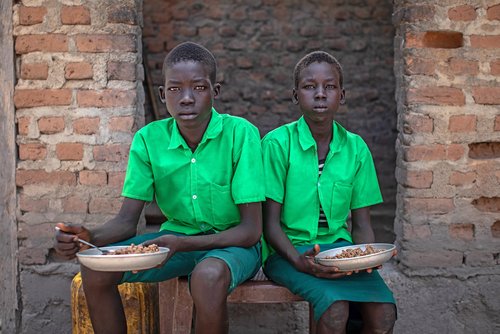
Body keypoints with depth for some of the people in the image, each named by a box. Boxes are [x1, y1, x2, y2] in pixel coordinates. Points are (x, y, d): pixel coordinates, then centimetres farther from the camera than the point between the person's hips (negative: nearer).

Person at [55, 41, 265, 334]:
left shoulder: (241, 133, -18)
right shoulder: (148, 139, -7)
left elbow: (251, 229, -19)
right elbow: (127, 220, -4)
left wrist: (182, 244, -33)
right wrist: (90, 238, -28)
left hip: (232, 242, -4)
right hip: (176, 238, 4)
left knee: (208, 276, -38)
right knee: (96, 268, -18)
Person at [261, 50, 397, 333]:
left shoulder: (356, 148, 5)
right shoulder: (277, 143, -6)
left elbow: (361, 223, 9)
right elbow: (270, 223, -7)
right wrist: (299, 262, -24)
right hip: (288, 249, -3)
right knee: (335, 309, -30)